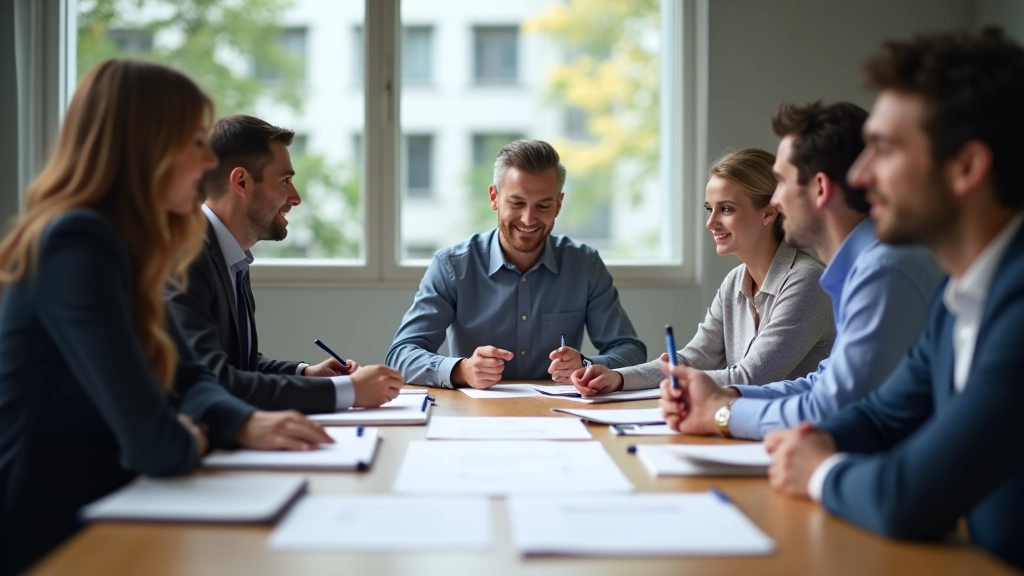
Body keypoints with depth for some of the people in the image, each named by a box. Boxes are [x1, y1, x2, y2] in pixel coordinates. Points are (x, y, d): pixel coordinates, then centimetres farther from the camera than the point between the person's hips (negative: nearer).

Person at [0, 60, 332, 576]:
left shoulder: (121, 244, 7)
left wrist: (246, 424, -6)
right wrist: (193, 437, -6)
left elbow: (187, 379, 14)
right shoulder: (78, 245, -22)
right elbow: (156, 443, -28)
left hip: (94, 519, 8)